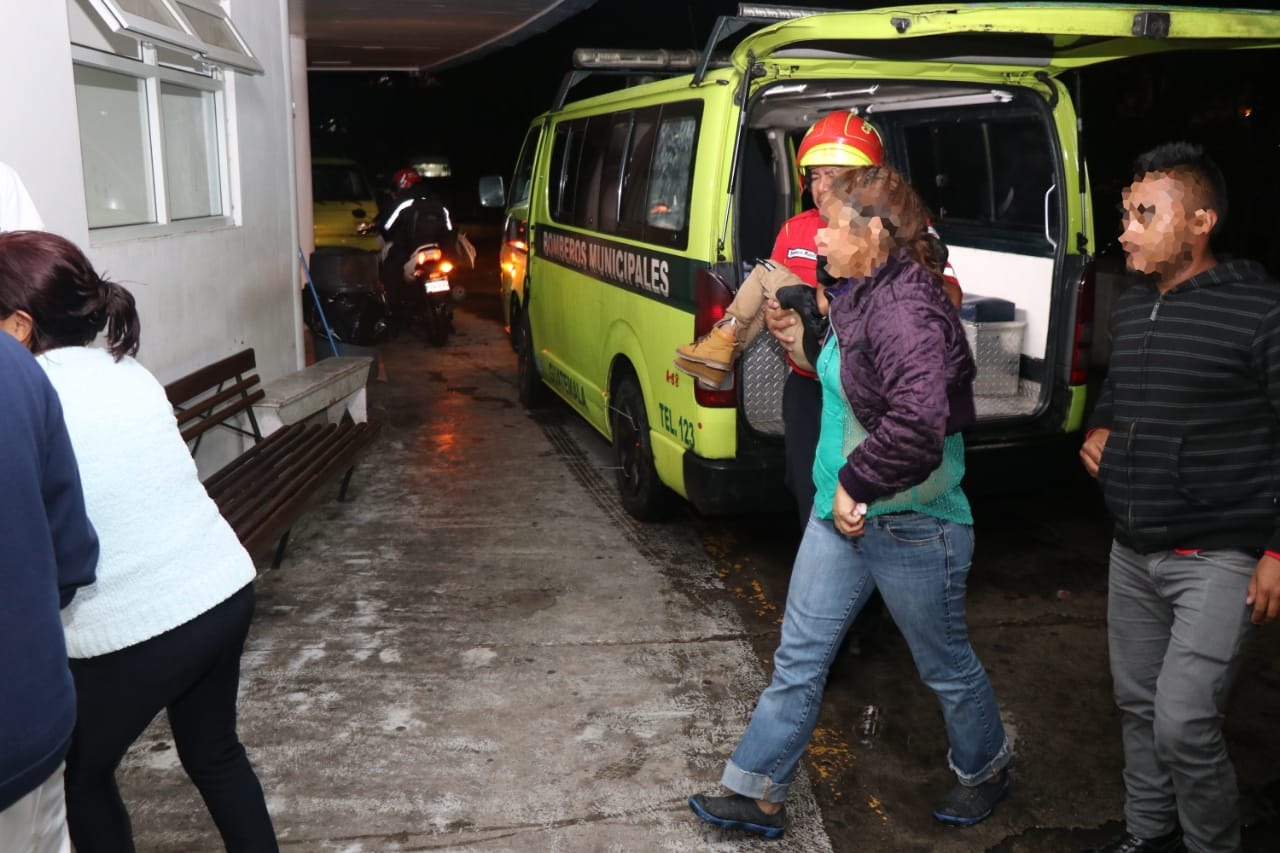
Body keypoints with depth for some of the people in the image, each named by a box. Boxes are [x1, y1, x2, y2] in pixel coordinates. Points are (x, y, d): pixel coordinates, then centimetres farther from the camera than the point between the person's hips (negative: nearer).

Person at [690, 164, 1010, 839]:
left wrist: (856, 485, -25)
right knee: (798, 657, 13)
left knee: (945, 664, 15)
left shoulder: (906, 310, -25)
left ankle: (986, 769, 43)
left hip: (910, 525, -9)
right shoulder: (860, 296, 5)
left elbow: (918, 424, -36)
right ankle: (757, 795, 26)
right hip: (841, 510, 9)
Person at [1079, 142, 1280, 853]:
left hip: (1218, 557, -7)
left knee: (1184, 723, -8)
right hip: (1133, 551, 7)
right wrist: (1097, 429, 5)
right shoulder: (1131, 308, 9)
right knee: (1138, 703, 17)